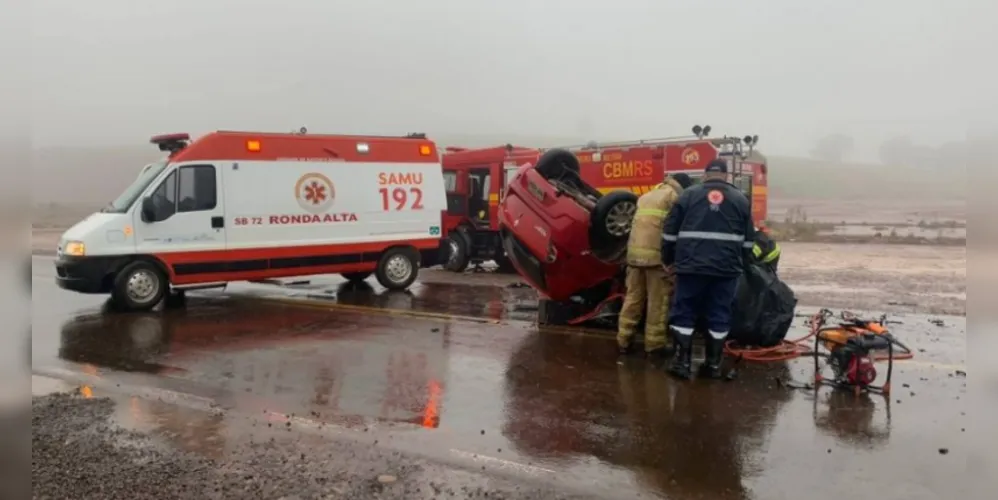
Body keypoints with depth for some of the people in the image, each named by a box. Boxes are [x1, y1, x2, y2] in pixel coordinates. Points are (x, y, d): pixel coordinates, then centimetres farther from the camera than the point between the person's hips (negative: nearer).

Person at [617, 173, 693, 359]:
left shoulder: (645, 196, 24)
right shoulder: (674, 196, 1)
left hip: (635, 253, 7)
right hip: (657, 254, -7)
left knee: (633, 297, 11)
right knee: (658, 301, -1)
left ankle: (623, 340, 12)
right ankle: (654, 344, 1)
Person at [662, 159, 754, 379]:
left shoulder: (688, 195, 7)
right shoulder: (740, 199, 11)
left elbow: (671, 231, 7)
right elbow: (748, 239, 14)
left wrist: (668, 259, 17)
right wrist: (742, 265, 22)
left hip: (691, 266, -1)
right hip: (726, 269, 1)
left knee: (684, 313, 5)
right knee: (719, 316, 7)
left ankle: (682, 361, 3)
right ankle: (714, 364, 11)